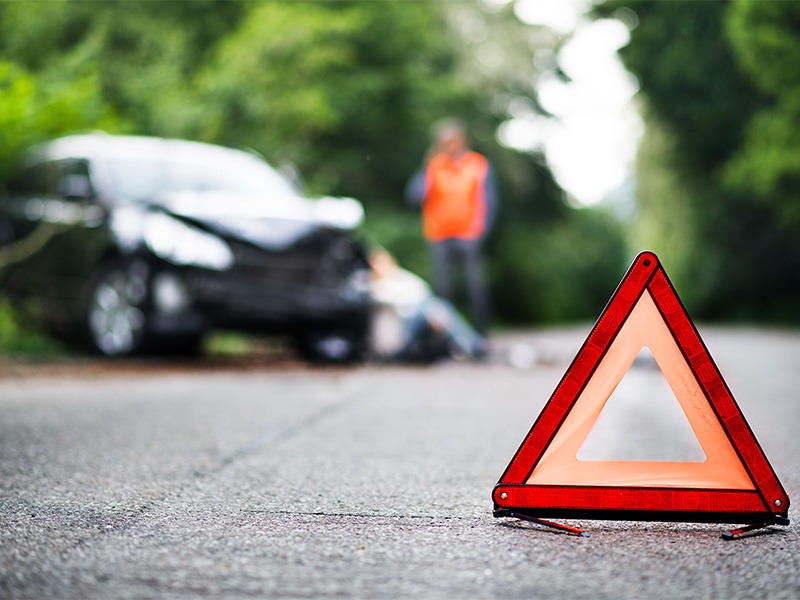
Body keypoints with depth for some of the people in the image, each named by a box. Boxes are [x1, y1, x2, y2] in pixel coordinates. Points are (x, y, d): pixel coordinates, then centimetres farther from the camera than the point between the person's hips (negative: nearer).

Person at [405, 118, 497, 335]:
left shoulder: (479, 164, 5)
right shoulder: (434, 166, 8)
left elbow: (488, 201, 4)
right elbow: (414, 196, -1)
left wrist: (480, 231, -7)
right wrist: (426, 168, -12)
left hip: (469, 235, -2)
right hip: (440, 237, 2)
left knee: (475, 284, -5)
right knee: (442, 287, 1)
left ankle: (481, 334, 1)